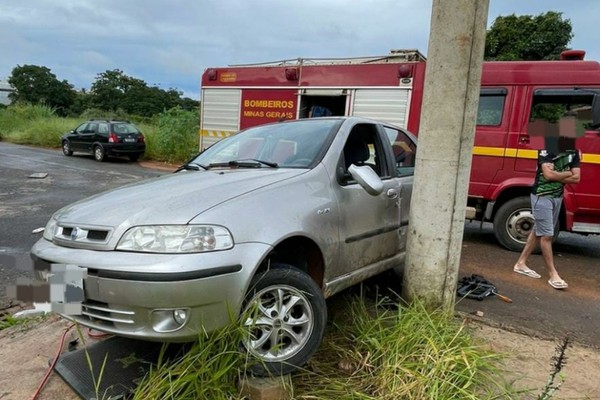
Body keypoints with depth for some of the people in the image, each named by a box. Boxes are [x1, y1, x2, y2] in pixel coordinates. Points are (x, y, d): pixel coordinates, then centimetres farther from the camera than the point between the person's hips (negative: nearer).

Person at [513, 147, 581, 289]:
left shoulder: (574, 152, 7)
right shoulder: (546, 149, -10)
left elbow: (576, 178, 0)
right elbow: (549, 174, -19)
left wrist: (557, 177, -12)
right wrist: (568, 173, -5)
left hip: (558, 196, 7)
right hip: (542, 196, -7)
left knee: (538, 231, 12)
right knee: (546, 235, -5)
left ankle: (521, 264, 22)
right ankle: (553, 274, 0)